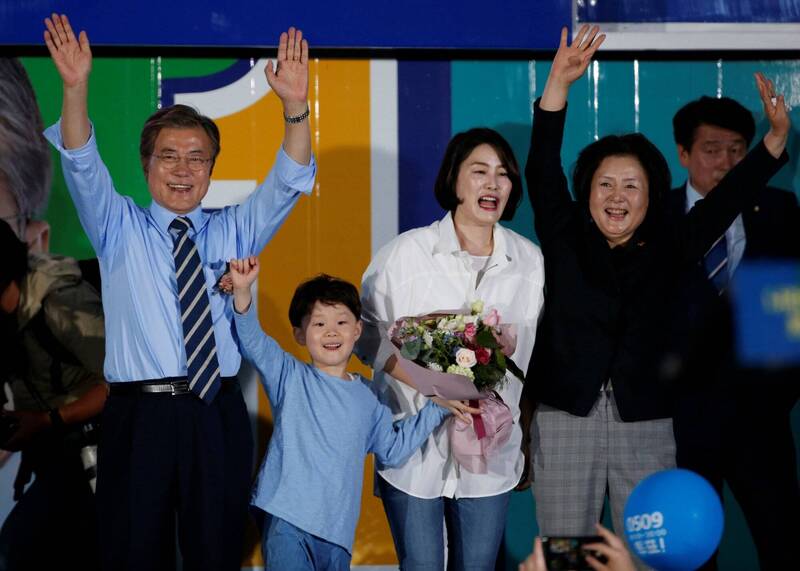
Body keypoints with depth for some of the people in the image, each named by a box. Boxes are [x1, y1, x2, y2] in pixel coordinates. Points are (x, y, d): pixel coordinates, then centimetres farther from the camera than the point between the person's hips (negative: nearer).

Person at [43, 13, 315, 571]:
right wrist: (76, 89, -23)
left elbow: (288, 180, 1)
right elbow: (82, 165, -6)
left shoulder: (234, 231, 13)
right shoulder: (118, 229, 8)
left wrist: (295, 107, -17)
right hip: (140, 414, -1)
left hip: (219, 414, 2)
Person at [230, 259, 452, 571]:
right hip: (286, 520, -4)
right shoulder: (290, 377, 2)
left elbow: (392, 448, 19)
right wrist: (242, 292, -28)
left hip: (337, 527, 4)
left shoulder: (367, 396, 14)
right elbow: (253, 342, -12)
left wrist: (437, 409, 14)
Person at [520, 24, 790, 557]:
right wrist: (559, 83, -18)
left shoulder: (668, 249, 7)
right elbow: (543, 174, -6)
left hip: (646, 426, 1)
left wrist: (776, 137, -14)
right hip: (566, 419, -1)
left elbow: (727, 198, -1)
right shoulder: (565, 240, 5)